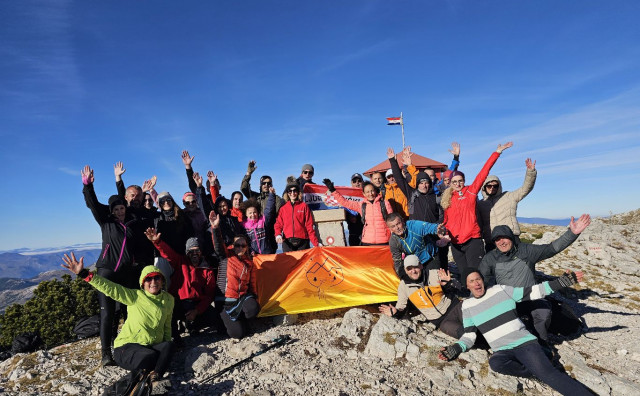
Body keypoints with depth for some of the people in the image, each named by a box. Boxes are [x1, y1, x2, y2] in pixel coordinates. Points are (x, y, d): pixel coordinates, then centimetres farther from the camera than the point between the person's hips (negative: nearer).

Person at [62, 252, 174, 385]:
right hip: (127, 347, -3)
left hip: (154, 347, 4)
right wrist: (83, 273, -31)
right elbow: (109, 288, -20)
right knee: (150, 356, -35)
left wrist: (166, 349, 6)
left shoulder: (168, 299, 5)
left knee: (169, 346, -29)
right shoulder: (135, 296, -8)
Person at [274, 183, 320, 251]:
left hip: (302, 241, -1)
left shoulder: (304, 206, 7)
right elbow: (278, 224, 10)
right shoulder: (283, 208, 12)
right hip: (287, 242, 1)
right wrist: (278, 234, -11)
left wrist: (315, 242, -4)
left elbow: (309, 225, 3)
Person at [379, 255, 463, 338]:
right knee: (461, 332, -26)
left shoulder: (435, 274, -8)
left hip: (454, 306, 1)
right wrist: (395, 312, -19)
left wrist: (447, 284, -23)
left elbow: (457, 287, 0)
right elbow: (401, 308, 5)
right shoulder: (404, 285, -5)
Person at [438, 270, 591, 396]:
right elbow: (469, 335, 11)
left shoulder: (501, 290, 3)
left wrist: (561, 282, -9)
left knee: (546, 372, -27)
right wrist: (456, 348, -7)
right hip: (502, 351, 1)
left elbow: (531, 292, 2)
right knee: (495, 362, -32)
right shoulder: (467, 306, 8)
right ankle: (538, 372, -17)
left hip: (525, 343, -1)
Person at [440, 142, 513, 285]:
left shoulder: (471, 191, 4)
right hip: (455, 243, 3)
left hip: (472, 240, -3)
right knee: (464, 275, 10)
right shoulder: (448, 198, 12)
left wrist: (497, 152, -6)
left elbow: (484, 172, -2)